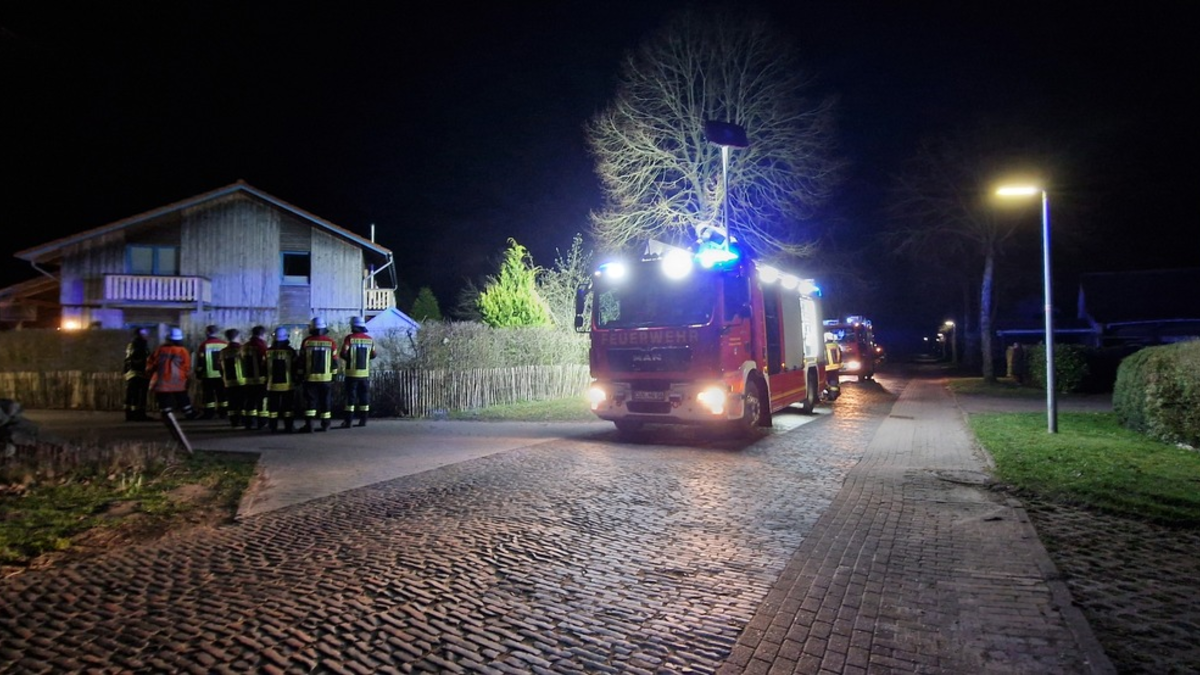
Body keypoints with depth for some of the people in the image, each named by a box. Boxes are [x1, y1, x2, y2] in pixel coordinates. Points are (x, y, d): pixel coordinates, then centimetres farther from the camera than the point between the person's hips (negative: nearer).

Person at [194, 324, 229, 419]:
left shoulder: (203, 345, -5)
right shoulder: (226, 344, 2)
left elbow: (200, 362, -4)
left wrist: (198, 374, 5)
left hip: (208, 376, -3)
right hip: (223, 375, 3)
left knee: (208, 395, 4)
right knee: (223, 395, 9)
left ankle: (209, 413, 4)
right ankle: (224, 412, 10)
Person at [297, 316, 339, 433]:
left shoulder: (306, 342, -3)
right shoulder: (331, 342, -2)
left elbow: (301, 361, 2)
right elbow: (334, 361, 1)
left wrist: (301, 375, 10)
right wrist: (334, 375, 11)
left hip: (310, 378, -1)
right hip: (326, 378, 1)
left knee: (310, 401, 2)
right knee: (325, 401, 9)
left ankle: (308, 425, -5)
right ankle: (325, 424, 13)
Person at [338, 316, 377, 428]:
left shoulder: (349, 338, -10)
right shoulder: (370, 339, 3)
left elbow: (343, 353, -16)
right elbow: (373, 355, 9)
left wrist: (348, 358, 5)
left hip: (352, 373, -3)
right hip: (365, 373, 3)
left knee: (351, 397, 0)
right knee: (364, 397, 10)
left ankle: (348, 421, -1)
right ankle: (363, 420, 11)